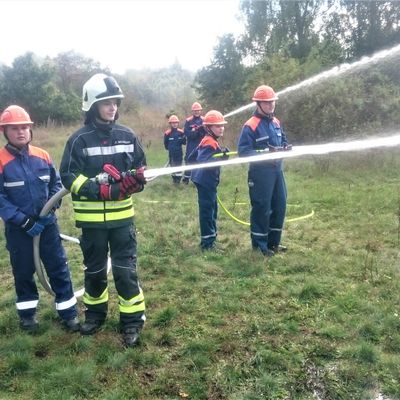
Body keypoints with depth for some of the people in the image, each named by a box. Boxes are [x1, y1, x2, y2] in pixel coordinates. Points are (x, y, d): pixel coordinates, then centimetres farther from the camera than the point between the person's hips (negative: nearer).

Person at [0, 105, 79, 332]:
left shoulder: (43, 156, -1)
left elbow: (56, 184, 9)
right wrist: (24, 221, -18)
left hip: (47, 224, 3)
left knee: (59, 268, 7)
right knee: (23, 272, 14)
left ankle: (69, 313, 19)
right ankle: (28, 314, 34)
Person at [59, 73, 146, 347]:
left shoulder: (127, 135, 3)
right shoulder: (80, 139, -6)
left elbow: (141, 168, 12)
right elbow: (68, 177, -10)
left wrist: (136, 180, -12)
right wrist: (101, 189, -22)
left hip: (122, 215, 1)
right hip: (92, 218, -1)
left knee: (125, 269, 2)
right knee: (94, 269, 15)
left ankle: (132, 321, 15)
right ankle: (95, 313, 36)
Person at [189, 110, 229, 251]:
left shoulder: (206, 141, 12)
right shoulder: (211, 143, -18)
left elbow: (191, 158, 17)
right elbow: (202, 162, -31)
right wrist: (220, 158, -36)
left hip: (204, 180, 10)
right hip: (206, 181, -10)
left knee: (212, 209, 19)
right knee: (207, 210, -4)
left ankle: (211, 236, 30)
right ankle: (207, 242, 2)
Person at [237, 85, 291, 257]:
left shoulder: (276, 122, 12)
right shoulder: (250, 125, -14)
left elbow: (283, 141, 21)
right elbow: (243, 151, -19)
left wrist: (286, 147, -3)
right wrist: (265, 153, -26)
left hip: (277, 170, 8)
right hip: (260, 172, -8)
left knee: (280, 206, 12)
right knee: (261, 209, -1)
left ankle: (273, 242, 26)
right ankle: (259, 244, 13)